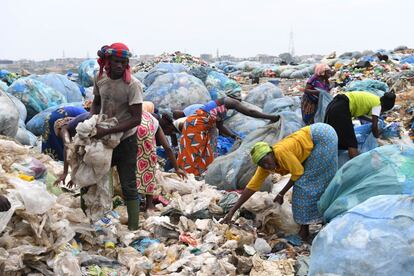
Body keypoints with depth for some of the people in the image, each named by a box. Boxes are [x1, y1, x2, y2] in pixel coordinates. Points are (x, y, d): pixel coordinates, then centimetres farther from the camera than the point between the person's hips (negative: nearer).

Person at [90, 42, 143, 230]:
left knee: (128, 187, 0)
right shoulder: (100, 79, -4)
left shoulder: (132, 85, -21)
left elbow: (136, 119, -23)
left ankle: (133, 228, 10)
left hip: (125, 141, -6)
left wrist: (106, 131, -26)